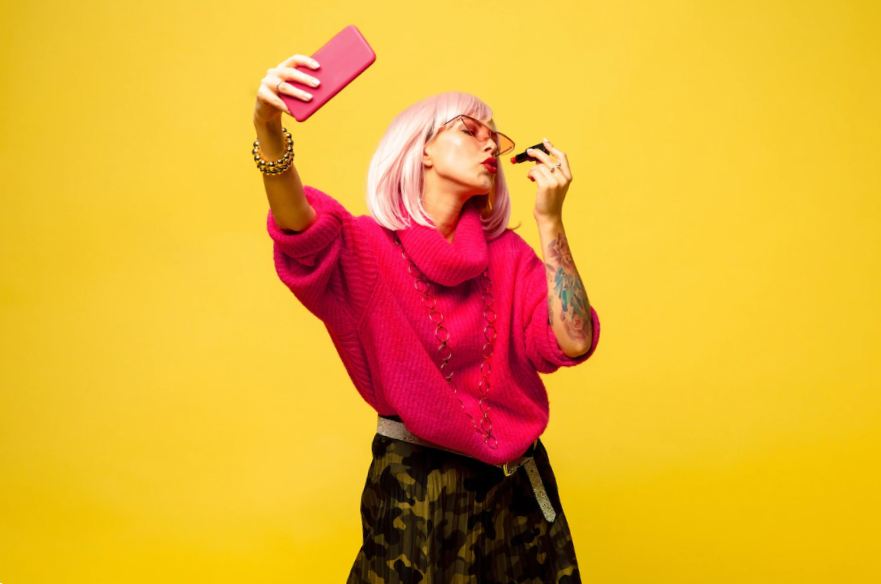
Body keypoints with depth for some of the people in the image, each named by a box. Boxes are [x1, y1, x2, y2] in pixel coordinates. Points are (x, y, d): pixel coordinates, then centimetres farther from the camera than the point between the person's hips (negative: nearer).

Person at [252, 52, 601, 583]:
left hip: (513, 484, 4)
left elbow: (572, 343, -13)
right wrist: (269, 131, -49)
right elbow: (301, 232, -31)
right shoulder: (367, 247, -8)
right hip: (410, 484, -3)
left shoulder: (508, 255, 1)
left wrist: (550, 219, -17)